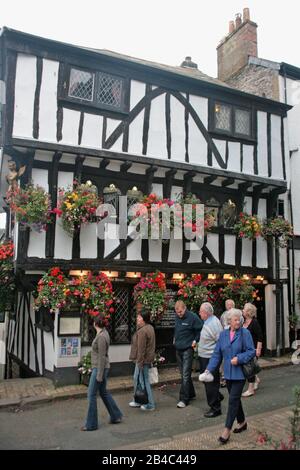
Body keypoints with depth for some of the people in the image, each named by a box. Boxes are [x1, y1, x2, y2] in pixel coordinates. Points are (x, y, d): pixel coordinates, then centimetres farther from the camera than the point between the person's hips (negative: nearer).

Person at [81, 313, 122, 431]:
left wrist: (99, 375, -18)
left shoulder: (101, 336, -22)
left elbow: (102, 357, -21)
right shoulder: (103, 333, 7)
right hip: (99, 368, 10)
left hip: (99, 368, -10)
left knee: (91, 394, 0)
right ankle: (116, 416, 27)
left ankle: (91, 424, 10)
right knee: (103, 392, 18)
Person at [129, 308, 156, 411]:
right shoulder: (150, 328, 9)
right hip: (148, 358, 11)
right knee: (136, 378, 21)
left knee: (143, 381, 1)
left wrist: (140, 362, -19)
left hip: (143, 360, -11)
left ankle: (150, 405, 11)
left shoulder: (142, 331, -24)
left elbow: (141, 349, -24)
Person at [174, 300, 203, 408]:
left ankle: (184, 399, -3)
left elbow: (201, 329, -9)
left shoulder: (193, 317, -13)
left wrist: (196, 340, -9)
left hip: (187, 349, -7)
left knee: (185, 375, -8)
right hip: (178, 349, 7)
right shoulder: (177, 317, 8)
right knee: (183, 374, 14)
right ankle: (191, 394, 29)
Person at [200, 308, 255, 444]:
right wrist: (209, 369, -3)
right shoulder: (223, 334, 4)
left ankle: (227, 430, 2)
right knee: (235, 399, 16)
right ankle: (242, 422, 37)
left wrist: (239, 358, -22)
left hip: (239, 373, -5)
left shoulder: (245, 333, -9)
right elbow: (217, 354, 4)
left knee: (233, 400, -6)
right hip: (228, 373, 5)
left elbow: (251, 351, -9)